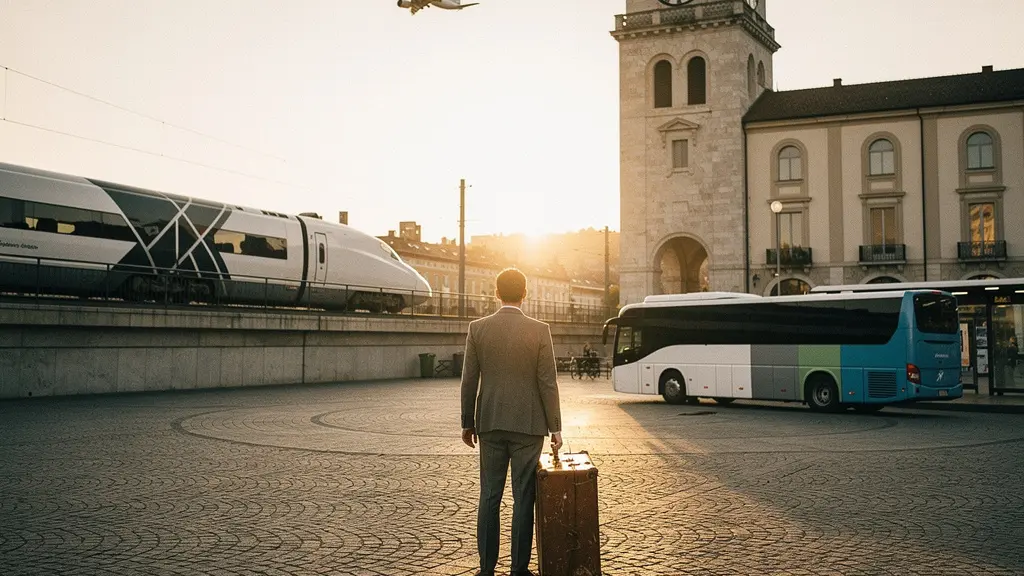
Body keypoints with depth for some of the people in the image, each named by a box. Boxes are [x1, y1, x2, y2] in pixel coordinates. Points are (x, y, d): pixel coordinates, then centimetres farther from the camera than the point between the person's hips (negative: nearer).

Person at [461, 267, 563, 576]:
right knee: (523, 498, 4)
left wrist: (467, 423, 11)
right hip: (528, 424, -2)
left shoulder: (478, 328, -1)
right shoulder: (539, 330, -7)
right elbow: (547, 382, -7)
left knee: (489, 497, 9)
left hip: (490, 424, 2)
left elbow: (469, 380, 1)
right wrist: (555, 427, 0)